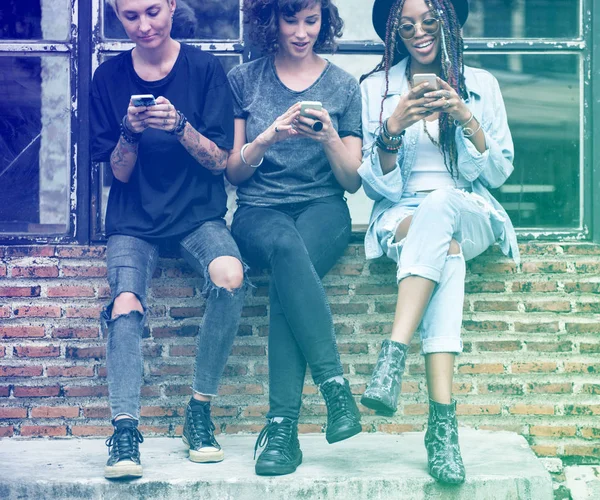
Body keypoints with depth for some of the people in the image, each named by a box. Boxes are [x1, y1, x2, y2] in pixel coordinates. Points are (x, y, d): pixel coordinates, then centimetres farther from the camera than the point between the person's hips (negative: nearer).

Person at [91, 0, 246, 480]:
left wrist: (180, 126, -20)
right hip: (134, 219, 1)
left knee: (230, 275, -32)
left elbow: (220, 161, -2)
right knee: (126, 305, -28)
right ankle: (125, 432, -30)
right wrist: (130, 132, -16)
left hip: (197, 213, -1)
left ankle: (200, 409, -19)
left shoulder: (204, 69, 0)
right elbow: (119, 172, 5)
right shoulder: (110, 77, 5)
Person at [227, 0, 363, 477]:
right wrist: (268, 137, -12)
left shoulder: (343, 86, 11)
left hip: (322, 209, 0)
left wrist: (329, 139, -10)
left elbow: (352, 181, 10)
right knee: (287, 247, -39)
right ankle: (337, 388, -43)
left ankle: (282, 427, -39)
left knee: (289, 273, -35)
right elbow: (233, 172, 7)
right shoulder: (244, 80, 10)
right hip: (259, 210, 0)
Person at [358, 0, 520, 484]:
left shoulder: (480, 85, 12)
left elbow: (499, 172, 6)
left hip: (470, 216, 0)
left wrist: (466, 119, -9)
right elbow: (378, 186, 5)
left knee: (440, 205, -39)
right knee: (445, 246, -38)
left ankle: (393, 356, -49)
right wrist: (394, 127, -13)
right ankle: (443, 419, -50)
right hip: (402, 218, 0)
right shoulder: (376, 88, 10)